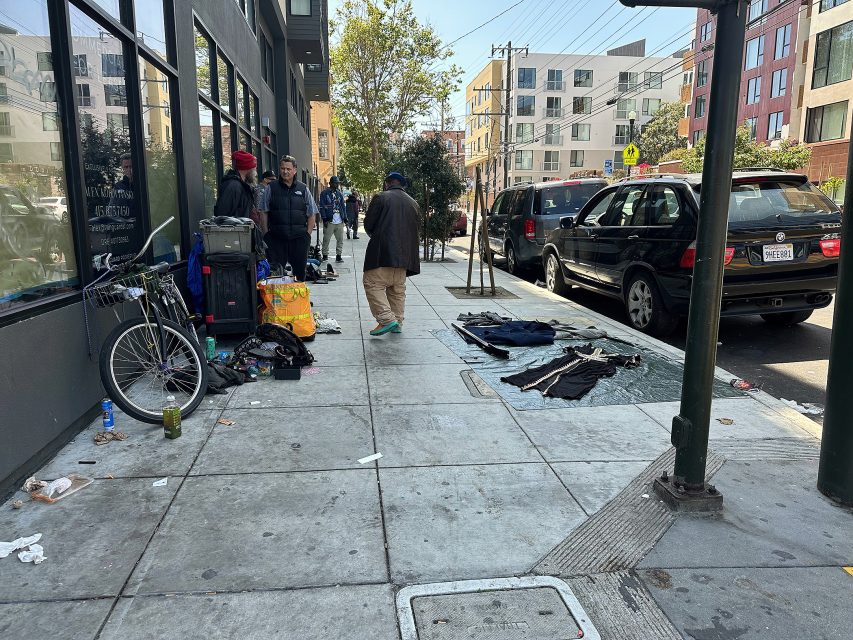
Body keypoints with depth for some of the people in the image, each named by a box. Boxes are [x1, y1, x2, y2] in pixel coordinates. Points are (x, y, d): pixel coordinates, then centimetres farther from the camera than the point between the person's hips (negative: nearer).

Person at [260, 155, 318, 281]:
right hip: (276, 238, -1)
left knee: (300, 270, 6)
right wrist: (266, 233, -2)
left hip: (299, 238, 1)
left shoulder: (303, 189, 8)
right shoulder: (271, 188, 5)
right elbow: (263, 212, 5)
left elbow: (312, 214, 10)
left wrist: (308, 234, 1)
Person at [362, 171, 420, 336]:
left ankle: (387, 319, -14)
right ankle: (397, 323, 18)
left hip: (383, 252, -6)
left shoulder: (380, 198, -2)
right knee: (398, 289, 14)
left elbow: (368, 225, -1)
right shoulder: (413, 203, 15)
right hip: (404, 254, 6)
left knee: (373, 284, -2)